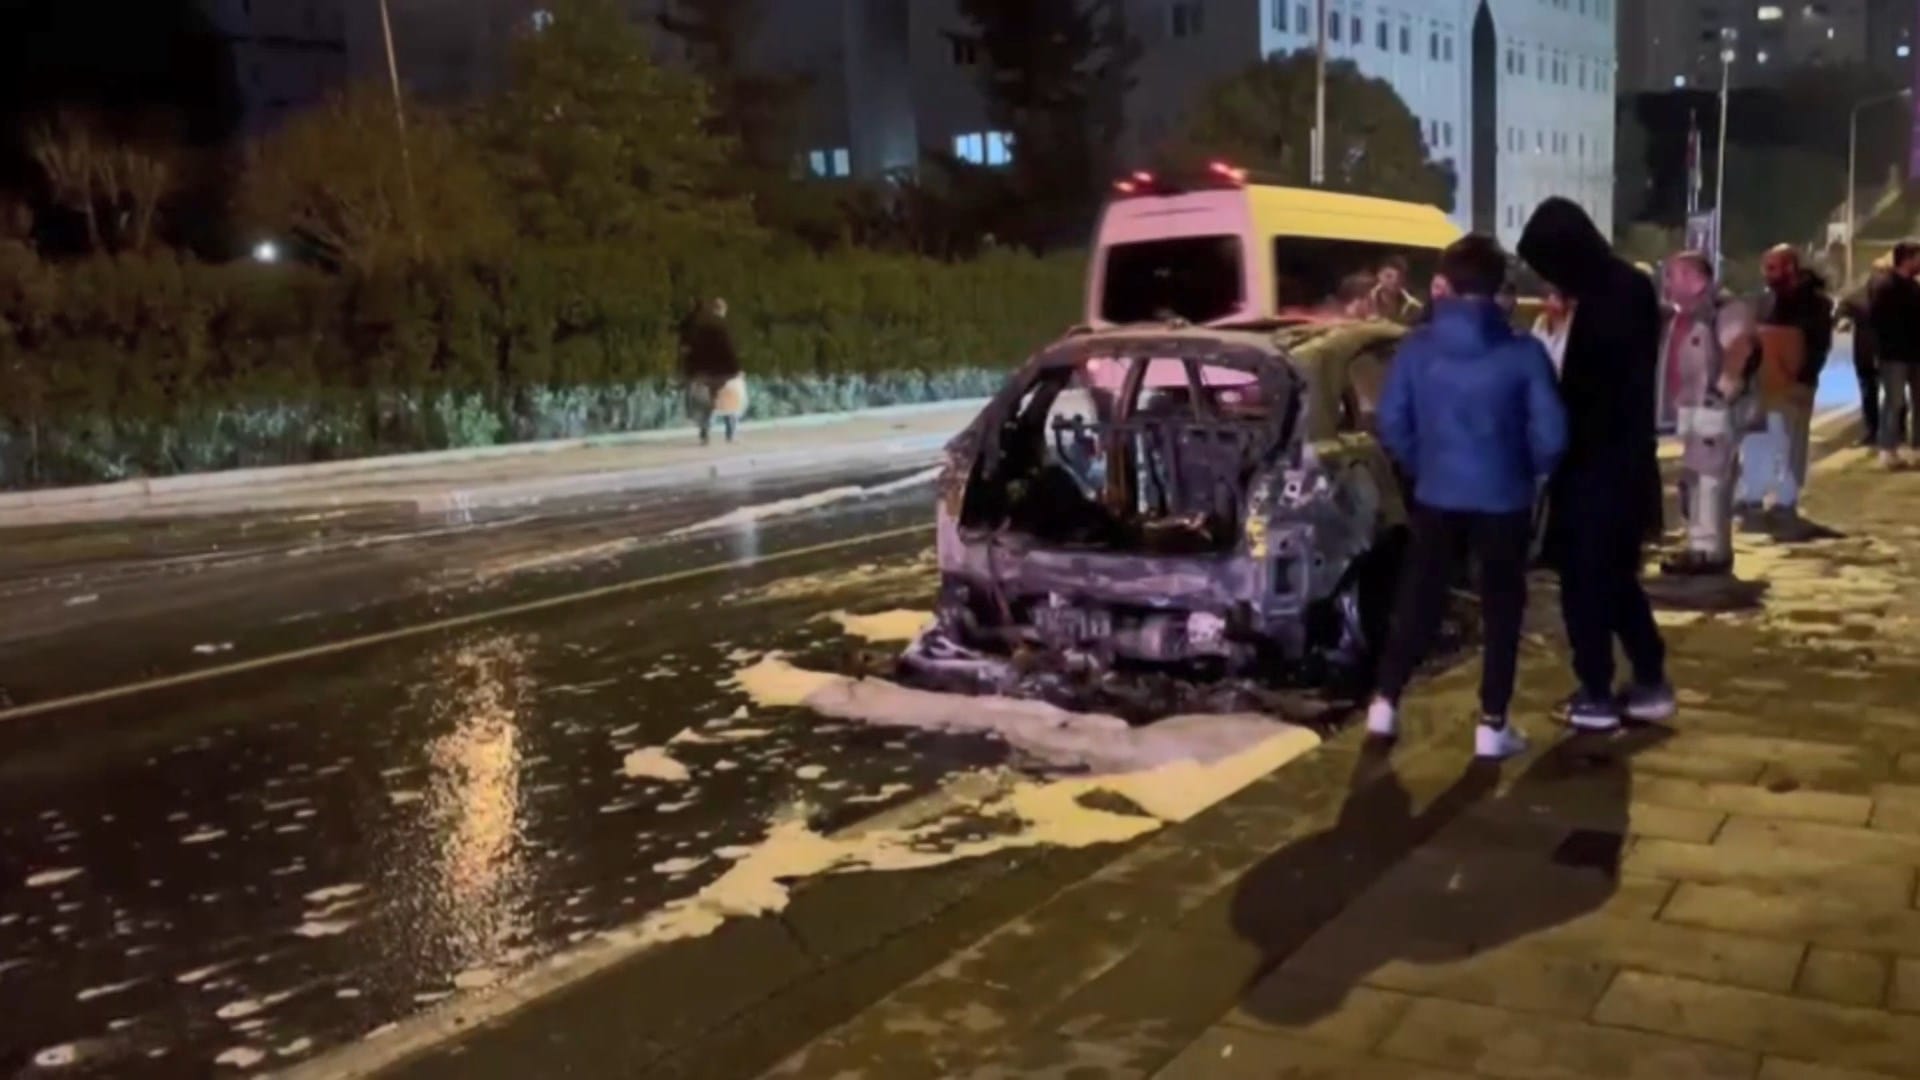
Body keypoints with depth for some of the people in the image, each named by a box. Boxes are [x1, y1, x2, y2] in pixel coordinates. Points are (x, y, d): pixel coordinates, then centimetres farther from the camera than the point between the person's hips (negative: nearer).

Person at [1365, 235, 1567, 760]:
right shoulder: (1523, 351, -9)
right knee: (1501, 608, 9)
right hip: (1503, 497, -2)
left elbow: (1391, 421, 0)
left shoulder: (1418, 346, -4)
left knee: (1419, 598, 14)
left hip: (1436, 494, 2)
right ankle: (1492, 724, 11)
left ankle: (1386, 703, 19)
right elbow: (1551, 432, -9)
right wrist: (1528, 471, 10)